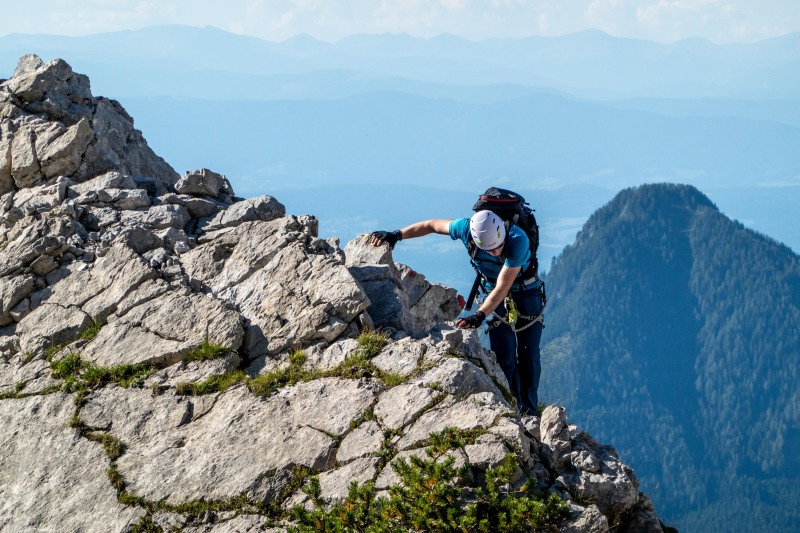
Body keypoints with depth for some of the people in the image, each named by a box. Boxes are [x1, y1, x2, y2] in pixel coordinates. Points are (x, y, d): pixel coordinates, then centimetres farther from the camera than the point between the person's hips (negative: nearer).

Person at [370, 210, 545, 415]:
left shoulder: (518, 240, -36)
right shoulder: (467, 228, -26)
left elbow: (502, 287, -36)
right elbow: (433, 225, -6)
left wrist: (480, 315, -45)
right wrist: (397, 235, -7)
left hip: (527, 295, -3)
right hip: (496, 296, 3)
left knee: (528, 357, -2)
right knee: (504, 359, -7)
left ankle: (528, 413, 9)